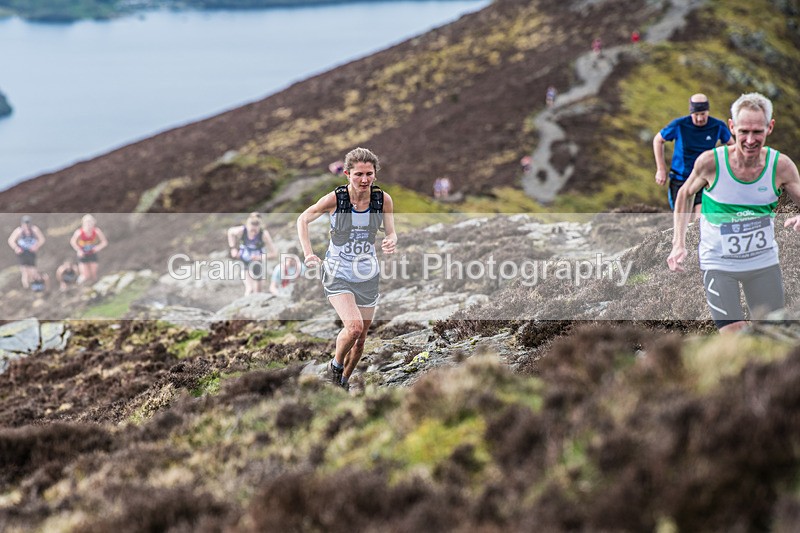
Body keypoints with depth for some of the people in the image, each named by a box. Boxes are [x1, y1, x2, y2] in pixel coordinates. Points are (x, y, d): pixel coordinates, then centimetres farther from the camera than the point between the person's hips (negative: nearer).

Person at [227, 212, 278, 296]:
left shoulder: (264, 234, -30)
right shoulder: (241, 231, -26)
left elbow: (274, 253, -24)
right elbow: (230, 232, -1)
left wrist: (260, 257, -34)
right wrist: (233, 248, -4)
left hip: (257, 262, 0)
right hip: (244, 262, 0)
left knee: (257, 290, 11)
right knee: (249, 289, -11)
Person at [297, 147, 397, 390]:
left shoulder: (383, 200, -8)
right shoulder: (335, 199, -15)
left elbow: (390, 233, 1)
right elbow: (303, 219, -2)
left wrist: (391, 242, -23)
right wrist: (308, 253, -14)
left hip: (368, 276, 3)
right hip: (338, 274, -3)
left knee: (360, 340, 9)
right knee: (354, 326, -24)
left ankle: (344, 380, 34)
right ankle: (336, 364, 5)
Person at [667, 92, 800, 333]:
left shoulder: (781, 166, -13)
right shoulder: (710, 162, -16)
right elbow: (685, 194, 2)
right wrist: (679, 244, -7)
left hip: (764, 261, 2)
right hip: (718, 264, -2)